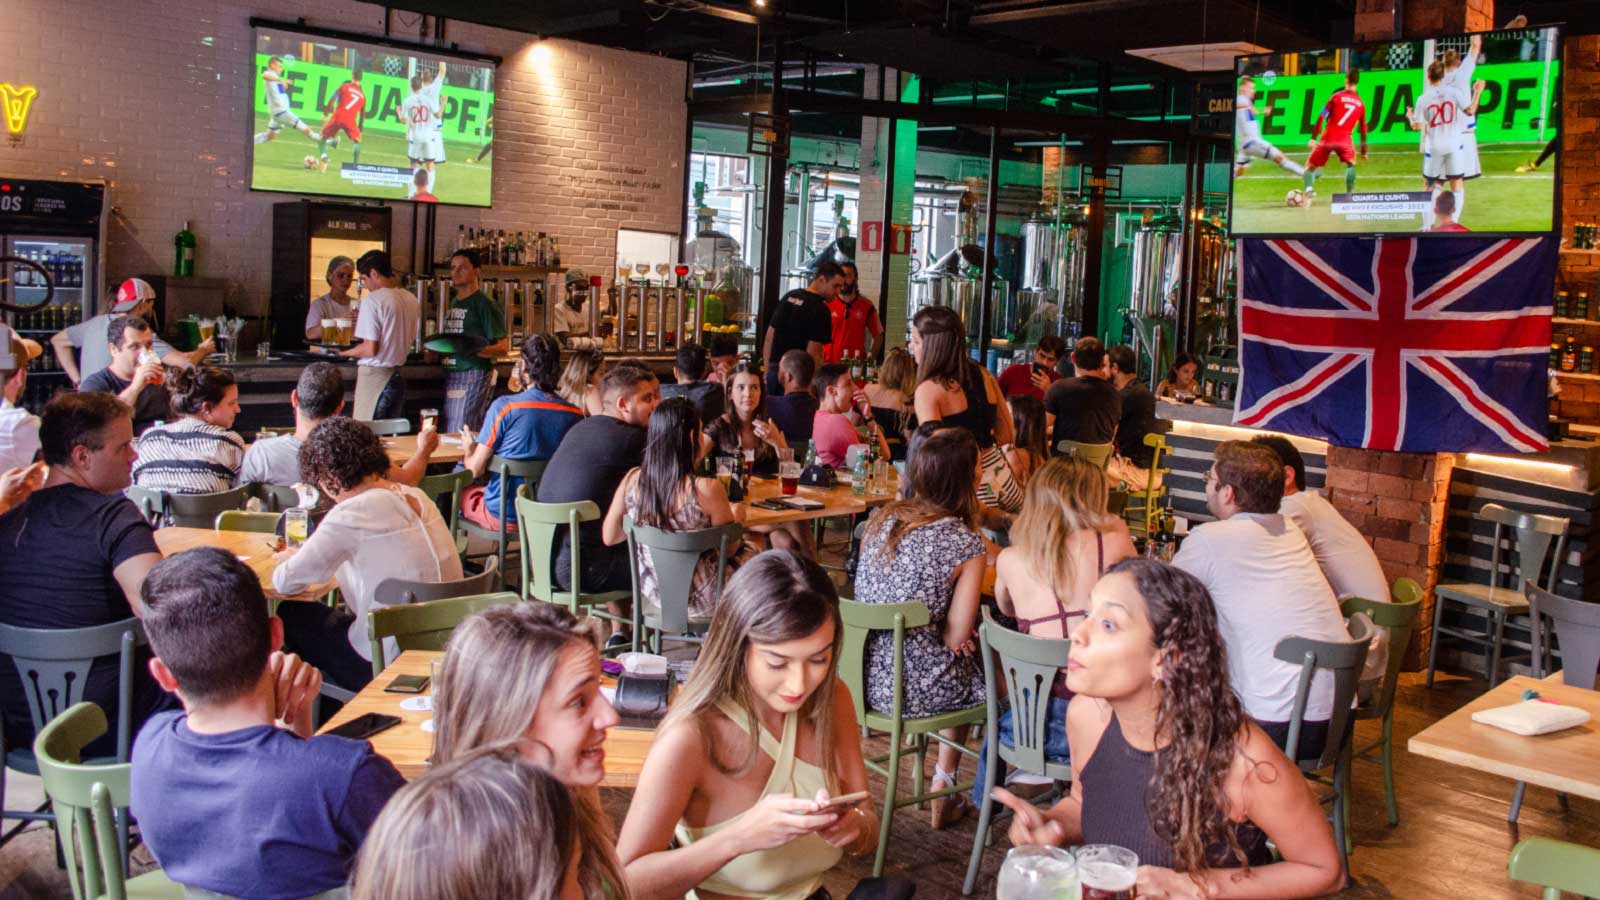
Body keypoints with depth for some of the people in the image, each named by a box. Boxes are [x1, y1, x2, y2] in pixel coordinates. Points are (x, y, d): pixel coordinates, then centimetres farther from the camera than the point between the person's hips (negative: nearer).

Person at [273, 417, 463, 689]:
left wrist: (293, 561, 13)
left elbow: (285, 583, -9)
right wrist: (306, 555, 18)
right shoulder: (414, 496, 5)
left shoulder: (352, 513, -18)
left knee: (289, 615, 14)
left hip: (393, 663, -7)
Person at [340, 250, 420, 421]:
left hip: (374, 376, -7)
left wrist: (344, 352, -2)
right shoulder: (411, 299, 7)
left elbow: (370, 349, -16)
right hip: (398, 377, 7)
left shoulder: (373, 300, -14)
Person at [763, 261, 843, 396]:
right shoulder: (820, 310, -13)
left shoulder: (788, 297, 10)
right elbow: (813, 354, -18)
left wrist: (768, 370, 18)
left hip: (773, 371, 8)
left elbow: (769, 339, 13)